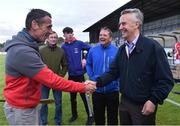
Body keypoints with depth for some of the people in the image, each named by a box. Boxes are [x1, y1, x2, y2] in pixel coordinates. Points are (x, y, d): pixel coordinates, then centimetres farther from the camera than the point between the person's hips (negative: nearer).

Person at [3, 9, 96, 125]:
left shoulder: (26, 47, 6)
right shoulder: (22, 51, -28)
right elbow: (52, 80, -29)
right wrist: (83, 87, -23)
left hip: (30, 105, 9)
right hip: (21, 109, -9)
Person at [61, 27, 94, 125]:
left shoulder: (79, 43, -5)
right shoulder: (63, 47, 3)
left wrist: (85, 59, -5)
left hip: (80, 74, -3)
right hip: (71, 75, 4)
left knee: (84, 95, 1)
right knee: (72, 96, 16)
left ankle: (90, 116, 15)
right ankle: (74, 114, 33)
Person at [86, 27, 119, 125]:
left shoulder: (117, 51, -9)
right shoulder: (93, 50, -1)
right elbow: (88, 64, 13)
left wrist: (117, 80, -7)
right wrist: (91, 77, 2)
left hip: (112, 90, -2)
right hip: (97, 90, 2)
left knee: (112, 118, 15)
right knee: (98, 117, 19)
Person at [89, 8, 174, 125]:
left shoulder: (153, 47, -14)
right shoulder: (122, 49, 6)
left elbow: (166, 80, -15)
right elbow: (113, 72, 5)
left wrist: (154, 101, -19)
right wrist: (97, 82, -9)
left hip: (144, 106, -6)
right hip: (124, 102, 6)